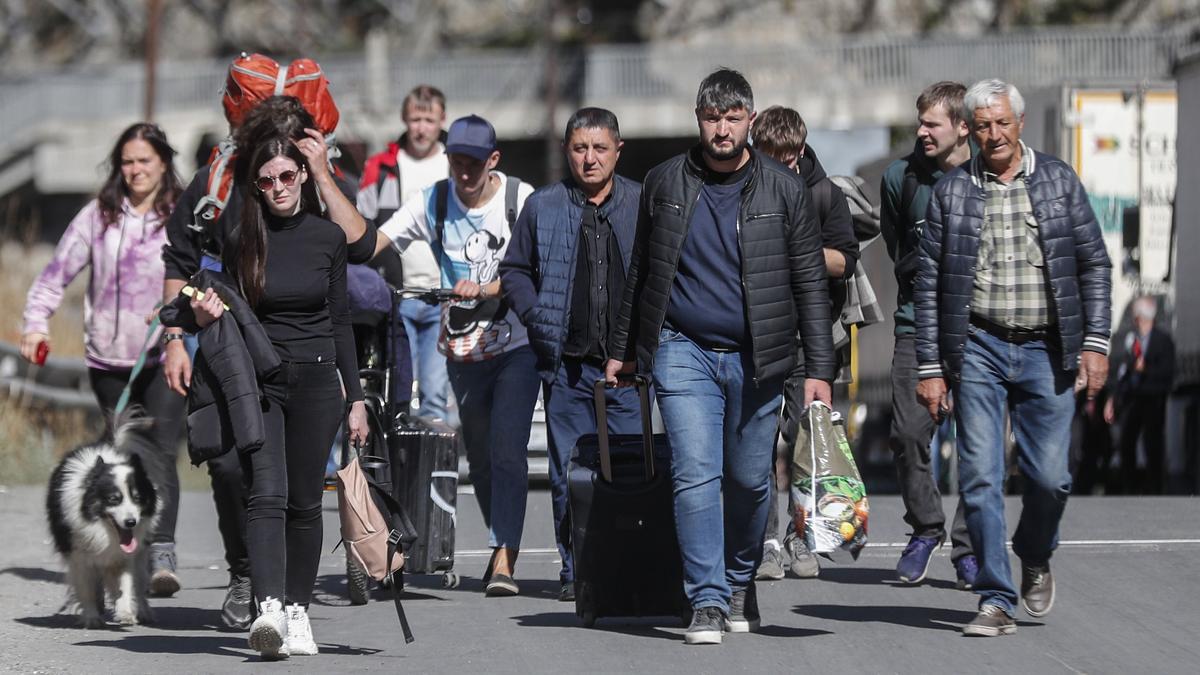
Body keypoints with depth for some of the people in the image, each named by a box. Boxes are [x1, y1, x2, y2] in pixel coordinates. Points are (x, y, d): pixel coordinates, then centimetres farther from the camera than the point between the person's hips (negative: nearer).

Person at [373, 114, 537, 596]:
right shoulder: (432, 202, 0)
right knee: (480, 458, 11)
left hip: (516, 346, -4)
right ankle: (503, 549, 26)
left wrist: (485, 288, -31)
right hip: (463, 350, 4)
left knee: (507, 451, -15)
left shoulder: (521, 199, -7)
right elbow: (373, 243, -9)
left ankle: (504, 559, -19)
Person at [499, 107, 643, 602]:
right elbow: (514, 269, 16)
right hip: (566, 361, 1)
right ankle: (575, 570, 10)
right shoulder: (543, 207, 8)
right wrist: (536, 316, 0)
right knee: (569, 472, 3)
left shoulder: (643, 205, 6)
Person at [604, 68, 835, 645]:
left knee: (750, 480, 7)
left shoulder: (783, 189, 2)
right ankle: (708, 602, -10)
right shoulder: (665, 183, 6)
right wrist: (622, 349, 16)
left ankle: (740, 582, 29)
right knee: (696, 474, -11)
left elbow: (810, 283, 3)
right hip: (683, 352, 0)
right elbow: (640, 272, 16)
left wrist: (819, 369, -2)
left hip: (755, 358, 0)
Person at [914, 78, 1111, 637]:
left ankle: (1035, 558, 29)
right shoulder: (951, 191, 4)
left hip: (1047, 350, 0)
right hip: (978, 348, 0)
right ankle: (996, 600, 0)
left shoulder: (1058, 181, 6)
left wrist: (1094, 343, -1)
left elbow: (1094, 264, 8)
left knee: (1049, 475, -2)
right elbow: (929, 283, 5)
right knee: (979, 476, -6)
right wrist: (930, 367, -1)